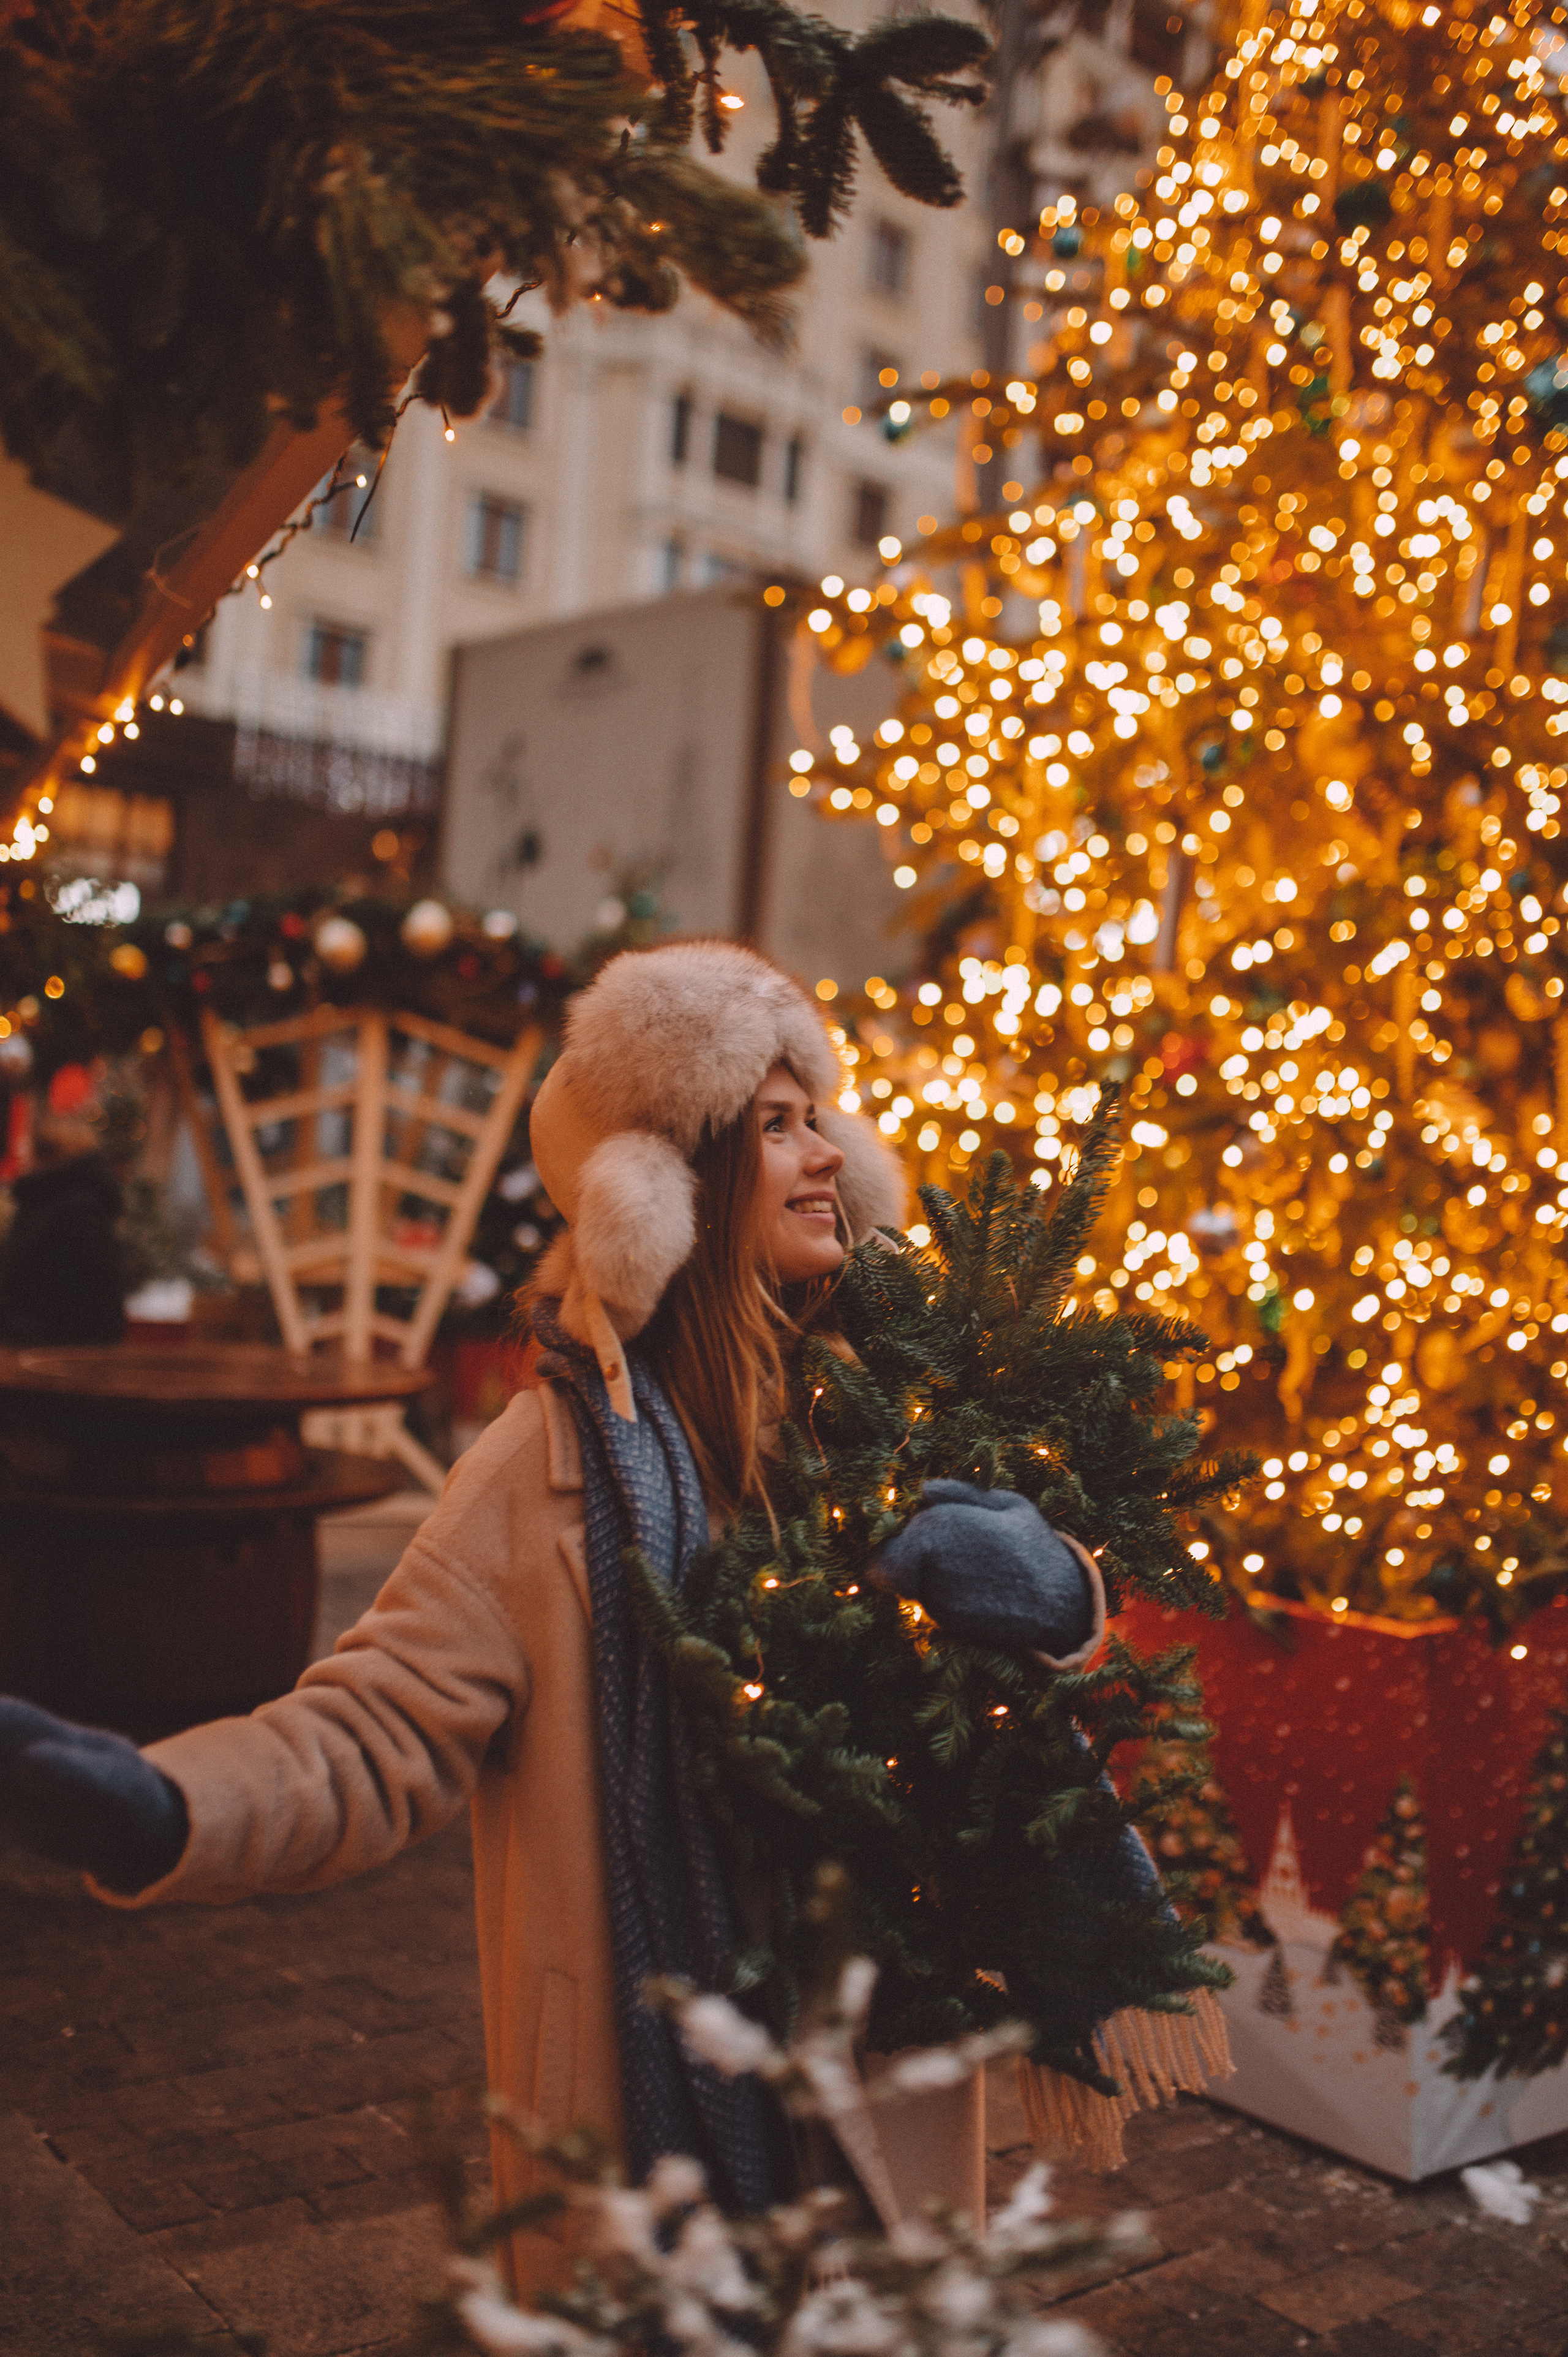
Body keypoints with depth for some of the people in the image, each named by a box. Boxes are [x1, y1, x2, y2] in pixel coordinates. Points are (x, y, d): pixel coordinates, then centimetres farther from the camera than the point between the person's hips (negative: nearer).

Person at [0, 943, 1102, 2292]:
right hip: (655, 2069, -5)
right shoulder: (567, 1457, -18)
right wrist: (151, 1808, -41)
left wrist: (1049, 1586, -16)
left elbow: (1059, 1607, 9)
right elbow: (380, 1734, -23)